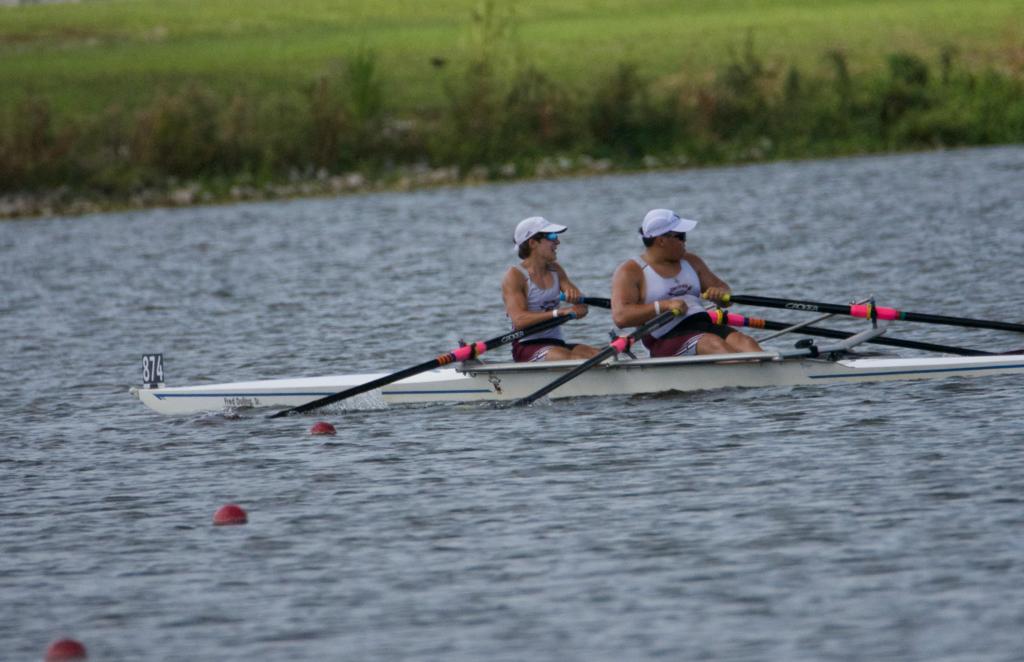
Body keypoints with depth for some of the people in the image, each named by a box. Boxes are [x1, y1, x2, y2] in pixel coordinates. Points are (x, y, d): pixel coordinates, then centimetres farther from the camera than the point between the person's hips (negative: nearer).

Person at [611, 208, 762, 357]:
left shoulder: (691, 262, 21)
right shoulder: (630, 272, 1)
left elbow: (726, 294, 23)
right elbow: (620, 317, -13)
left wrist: (720, 292, -3)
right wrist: (664, 305, -22)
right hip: (666, 340, -6)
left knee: (745, 342, -23)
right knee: (715, 344, -33)